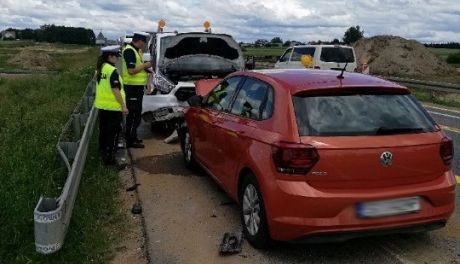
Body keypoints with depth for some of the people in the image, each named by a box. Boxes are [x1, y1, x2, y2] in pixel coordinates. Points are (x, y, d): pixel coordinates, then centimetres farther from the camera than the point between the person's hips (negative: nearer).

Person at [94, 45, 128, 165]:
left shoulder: (99, 69, 7)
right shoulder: (112, 71, -19)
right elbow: (116, 91, -22)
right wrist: (123, 106, -19)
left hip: (102, 105, 9)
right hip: (113, 107, -9)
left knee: (103, 130, 19)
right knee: (112, 132, -1)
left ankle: (103, 152, 32)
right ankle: (109, 157, 2)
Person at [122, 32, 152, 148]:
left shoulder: (135, 50, 14)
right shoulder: (129, 51, -17)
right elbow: (131, 70, -25)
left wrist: (145, 68, 7)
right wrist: (145, 65, -14)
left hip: (137, 86, 10)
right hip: (132, 87, -10)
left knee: (136, 113, 16)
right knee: (133, 114, -5)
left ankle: (132, 137, 26)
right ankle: (130, 140, 2)